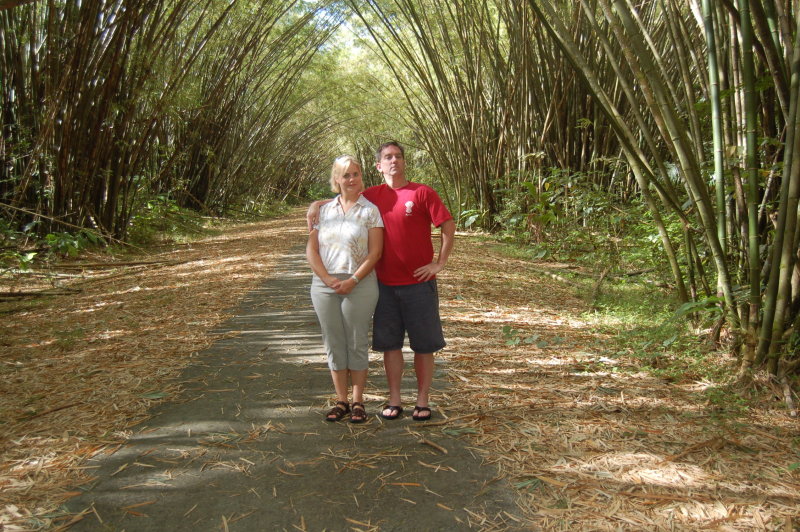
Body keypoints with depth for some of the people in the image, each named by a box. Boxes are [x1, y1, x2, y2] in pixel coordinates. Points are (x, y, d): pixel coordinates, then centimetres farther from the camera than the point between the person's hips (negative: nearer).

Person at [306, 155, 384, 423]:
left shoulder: (370, 210, 1)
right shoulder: (324, 210, 10)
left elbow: (375, 252, -6)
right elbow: (311, 250, 5)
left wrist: (353, 280, -14)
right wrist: (328, 279, -8)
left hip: (359, 285, -3)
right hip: (324, 285, 3)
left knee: (357, 343, 3)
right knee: (333, 343, 8)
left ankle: (358, 401, 15)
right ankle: (341, 400, 20)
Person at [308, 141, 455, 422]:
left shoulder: (422, 193, -5)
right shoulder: (373, 196, 5)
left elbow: (448, 226, -6)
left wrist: (439, 263, -8)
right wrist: (316, 204, 1)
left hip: (419, 283, -3)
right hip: (385, 283, 3)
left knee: (423, 344, 5)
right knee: (390, 343, 9)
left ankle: (423, 401, 18)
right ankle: (394, 401, 21)